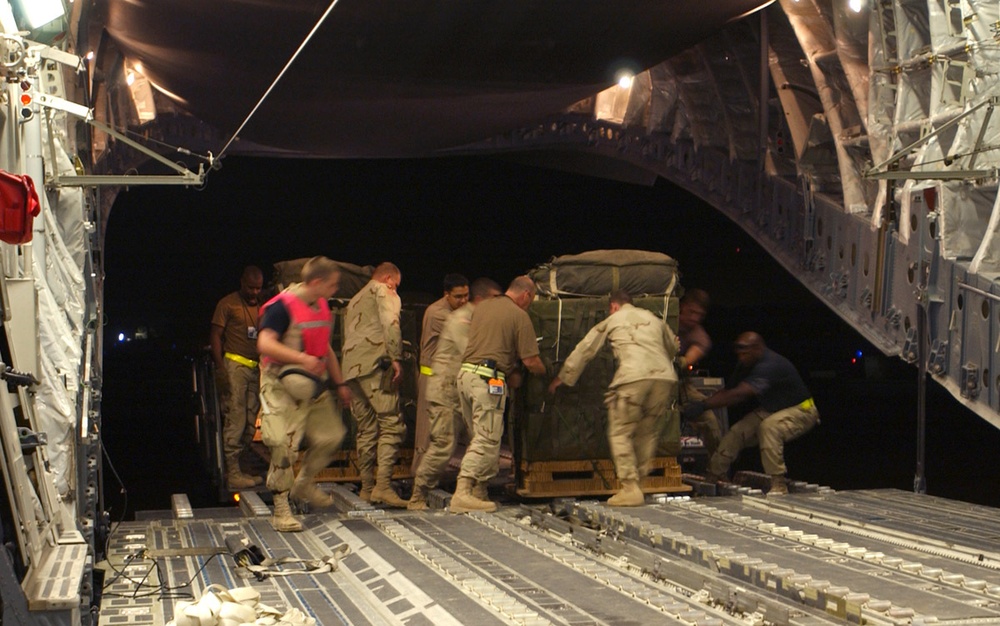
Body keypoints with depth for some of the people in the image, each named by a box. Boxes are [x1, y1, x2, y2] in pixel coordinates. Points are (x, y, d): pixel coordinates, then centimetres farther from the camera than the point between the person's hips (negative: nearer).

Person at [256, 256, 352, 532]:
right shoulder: (282, 306, -15)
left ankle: (303, 484, 31)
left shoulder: (322, 306, 12)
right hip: (282, 384, -8)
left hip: (313, 383, 8)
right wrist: (302, 358, -35)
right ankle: (281, 511, -5)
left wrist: (340, 383, 24)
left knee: (331, 436, 8)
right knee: (284, 445, -12)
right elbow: (265, 344, -26)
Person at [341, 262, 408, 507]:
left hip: (351, 368, 8)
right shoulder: (384, 292, 6)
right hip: (375, 364, -8)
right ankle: (383, 485, -22)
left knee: (366, 429, 12)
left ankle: (367, 486, 12)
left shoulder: (355, 300, 29)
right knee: (392, 424, -11)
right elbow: (391, 324, -13)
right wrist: (396, 358, -17)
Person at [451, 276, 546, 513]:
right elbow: (530, 361, -4)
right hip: (488, 380, -8)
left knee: (478, 436, 15)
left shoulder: (482, 306, 17)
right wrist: (544, 372, 18)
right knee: (486, 440, -8)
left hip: (465, 372, 8)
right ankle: (463, 493, -16)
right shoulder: (519, 316, -3)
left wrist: (509, 372, 23)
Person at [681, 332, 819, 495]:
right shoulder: (746, 366, -3)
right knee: (738, 431, -7)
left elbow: (739, 394, -42)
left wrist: (703, 405, -45)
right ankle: (712, 477, 4)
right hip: (771, 410, 9)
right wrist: (699, 403, -24)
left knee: (769, 426, -36)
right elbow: (726, 391, -7)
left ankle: (779, 486, -33)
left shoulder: (770, 365, -33)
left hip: (802, 410, -9)